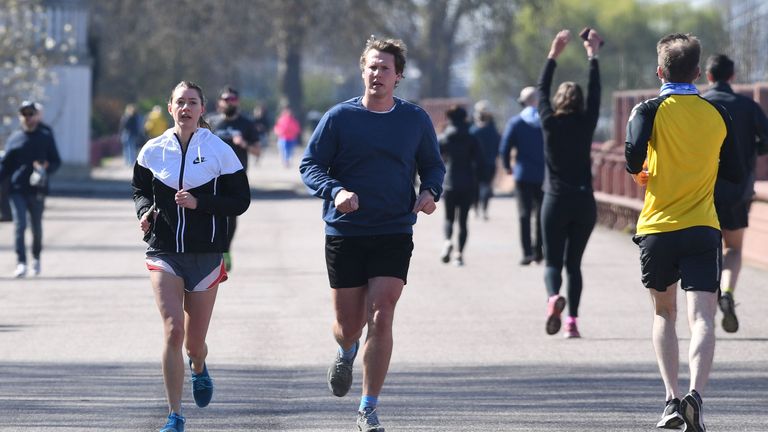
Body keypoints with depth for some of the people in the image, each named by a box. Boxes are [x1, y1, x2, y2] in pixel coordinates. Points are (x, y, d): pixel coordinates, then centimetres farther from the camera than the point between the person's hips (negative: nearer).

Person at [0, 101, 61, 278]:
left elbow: (56, 161, 7)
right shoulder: (14, 138, 6)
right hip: (17, 189, 0)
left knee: (37, 228, 10)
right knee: (19, 225, -10)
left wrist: (46, 168, -14)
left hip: (37, 190, 0)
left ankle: (36, 258, 33)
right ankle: (21, 263, -14)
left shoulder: (46, 137, 5)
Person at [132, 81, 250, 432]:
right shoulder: (153, 151, 2)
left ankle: (199, 369, 49)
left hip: (205, 254, 0)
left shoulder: (220, 151, -3)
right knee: (173, 330, -16)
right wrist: (145, 211, -4)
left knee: (194, 341, 8)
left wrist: (199, 203, -16)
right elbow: (140, 189, 18)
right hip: (164, 252, 0)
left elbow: (240, 200, -2)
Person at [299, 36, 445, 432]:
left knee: (380, 320, -11)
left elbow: (433, 166, 17)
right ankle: (347, 353, 44)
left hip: (394, 234, 0)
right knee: (348, 324, 5)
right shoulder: (339, 117, -1)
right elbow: (310, 166, 0)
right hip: (344, 233, 0)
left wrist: (430, 192, -5)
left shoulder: (415, 120, 5)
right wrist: (335, 192, -19)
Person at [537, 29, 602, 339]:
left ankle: (554, 297, -29)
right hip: (584, 202, 1)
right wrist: (593, 56, 18)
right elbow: (595, 93, 11)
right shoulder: (586, 124, -1)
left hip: (555, 201, -1)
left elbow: (542, 89, 9)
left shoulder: (550, 124, -4)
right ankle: (572, 321, 1)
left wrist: (553, 55, 16)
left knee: (553, 262, 3)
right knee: (574, 263, 11)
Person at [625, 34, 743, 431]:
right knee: (701, 318, -9)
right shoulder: (717, 114, 5)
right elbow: (734, 173, 11)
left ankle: (671, 398, 12)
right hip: (703, 229, 0)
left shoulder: (649, 111, -4)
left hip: (657, 227, 0)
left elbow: (634, 160, -19)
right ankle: (696, 392, -31)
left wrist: (639, 172, 3)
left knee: (664, 312, 18)